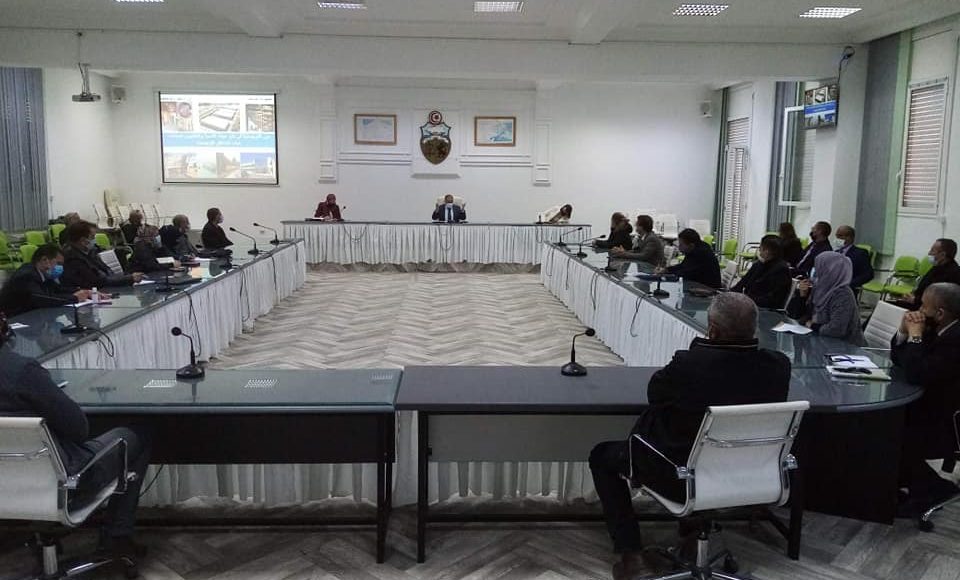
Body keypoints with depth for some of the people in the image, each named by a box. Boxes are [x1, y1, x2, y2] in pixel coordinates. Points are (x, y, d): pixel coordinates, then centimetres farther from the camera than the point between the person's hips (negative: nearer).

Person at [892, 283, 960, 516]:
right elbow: (898, 360, 10)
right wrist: (904, 331, -6)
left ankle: (933, 488, 4)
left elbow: (916, 375, -32)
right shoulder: (936, 329, 2)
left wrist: (915, 336, -22)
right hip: (927, 409, 9)